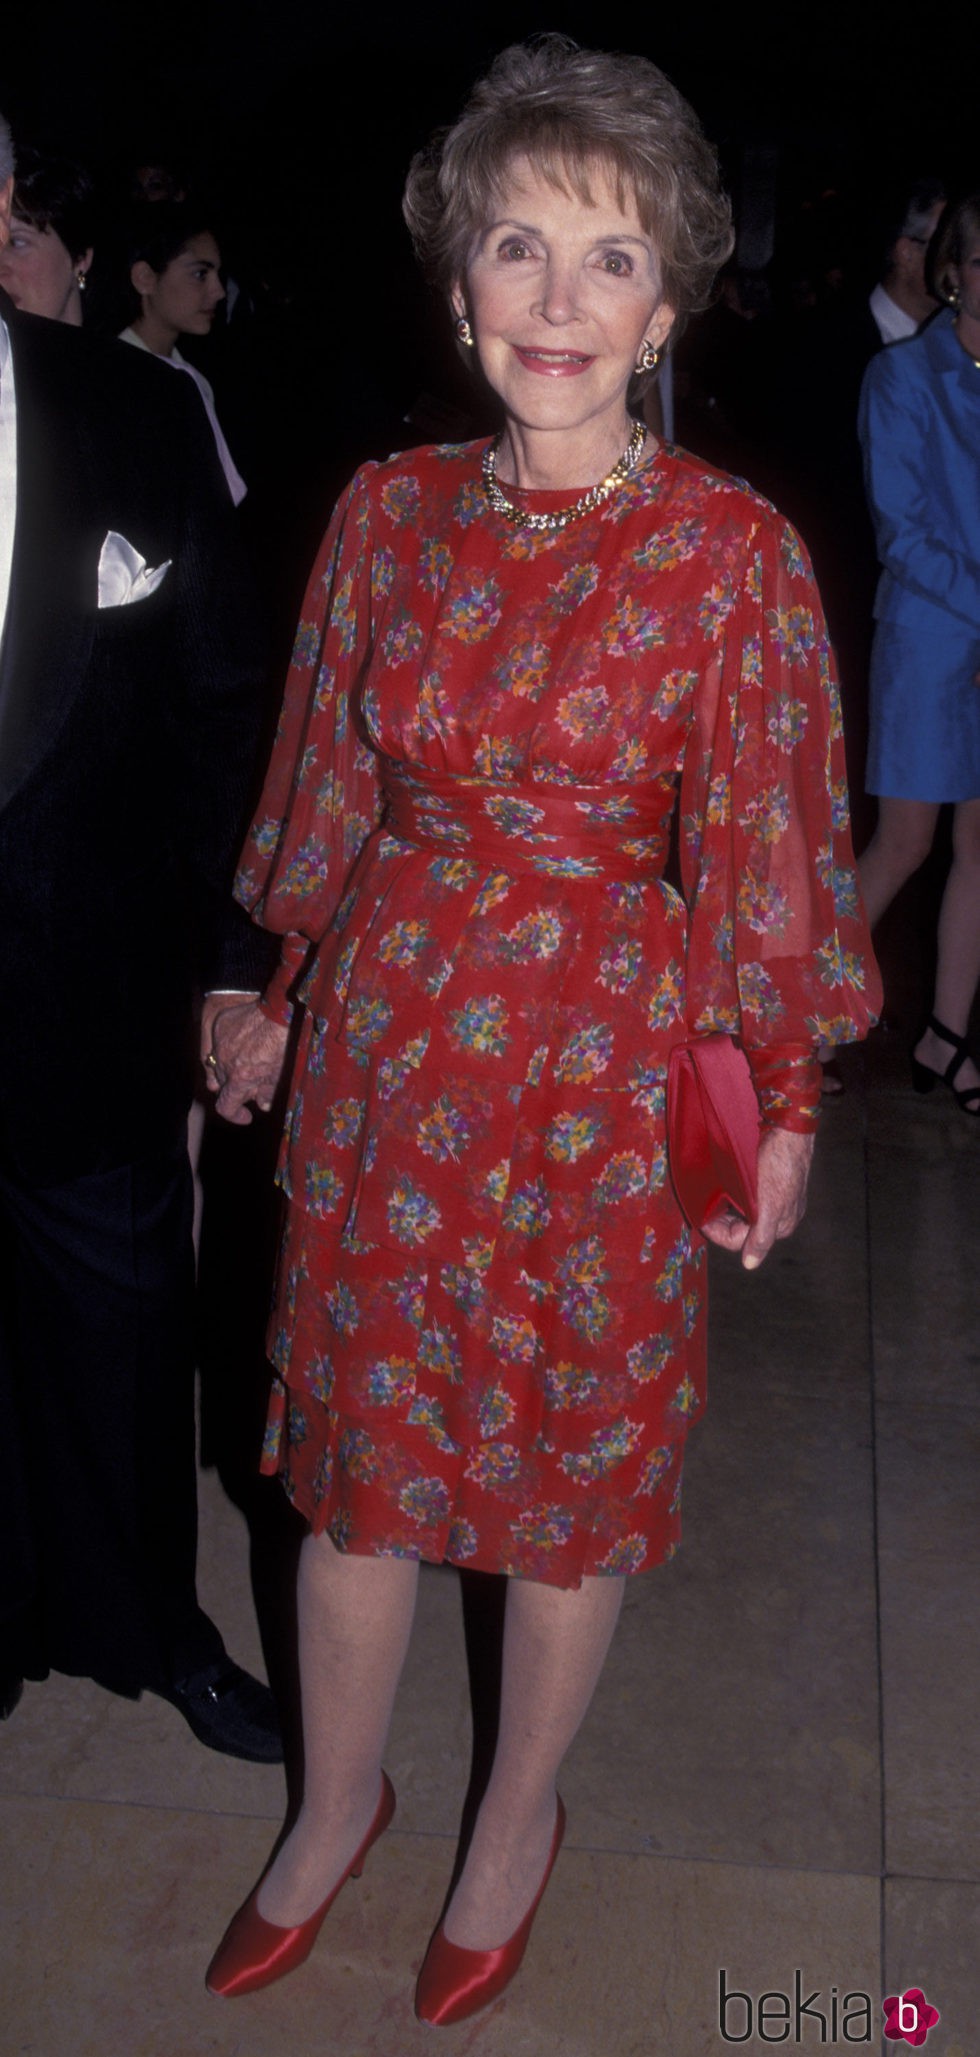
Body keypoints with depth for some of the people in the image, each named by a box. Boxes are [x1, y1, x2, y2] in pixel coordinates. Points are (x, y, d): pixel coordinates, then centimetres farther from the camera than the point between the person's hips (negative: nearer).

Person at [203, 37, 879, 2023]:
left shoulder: (733, 551, -10)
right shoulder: (391, 512, 0)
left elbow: (771, 836, -6)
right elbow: (334, 778, 9)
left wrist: (780, 1098, -3)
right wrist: (277, 995, 15)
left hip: (607, 1051, -3)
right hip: (388, 1031, 3)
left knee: (575, 1455, 13)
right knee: (358, 1431, 15)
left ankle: (520, 1815, 40)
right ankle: (337, 1803, 40)